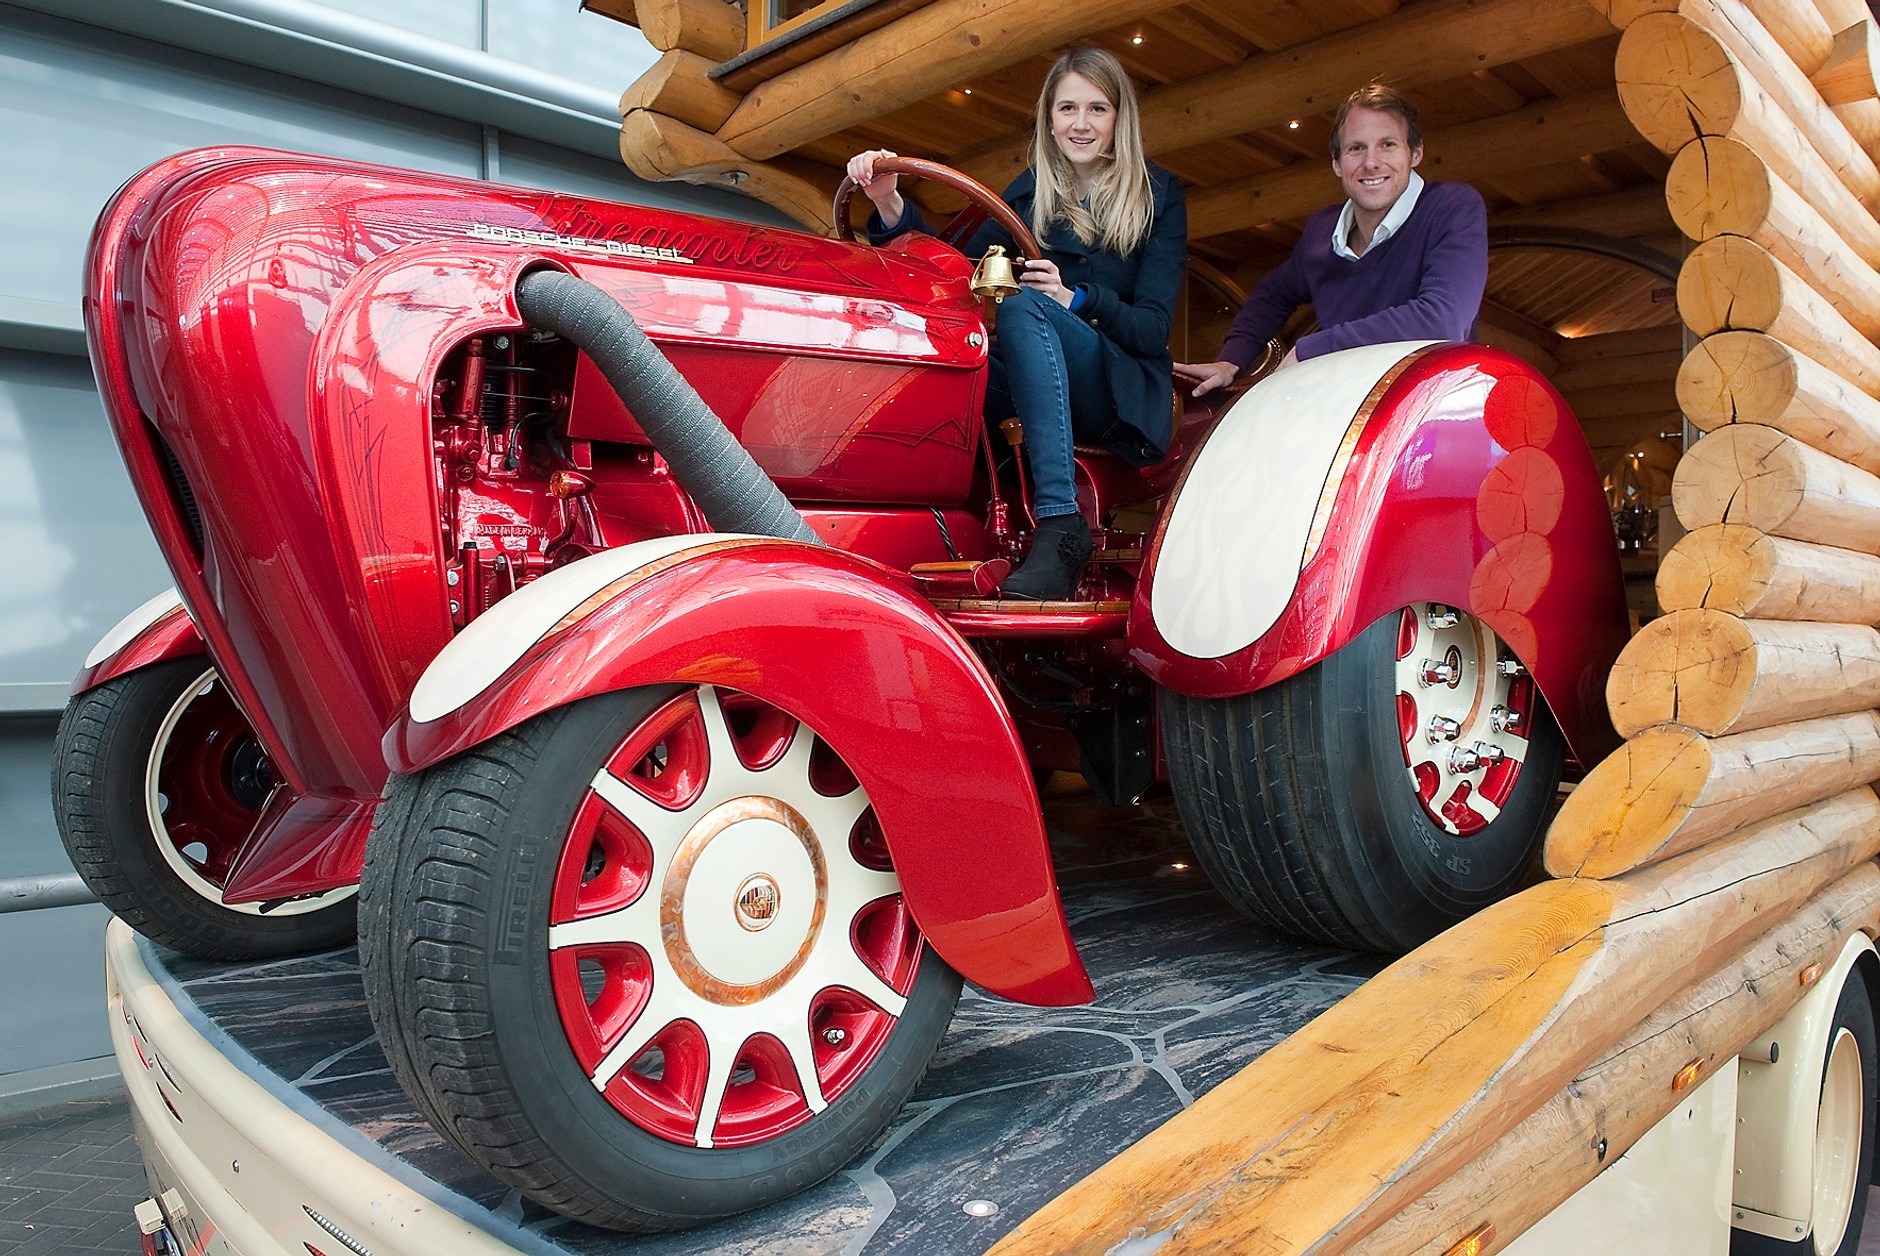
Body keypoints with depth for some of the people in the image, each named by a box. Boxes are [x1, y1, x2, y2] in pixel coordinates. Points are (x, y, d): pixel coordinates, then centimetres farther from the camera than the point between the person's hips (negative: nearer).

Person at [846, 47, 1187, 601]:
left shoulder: (1157, 195, 5)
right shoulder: (1030, 192, 13)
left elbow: (1154, 327, -4)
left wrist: (1075, 300, -22)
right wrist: (890, 203, -13)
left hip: (1124, 392, -2)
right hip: (1037, 384, 3)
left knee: (1021, 305, -33)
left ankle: (1059, 527, -43)